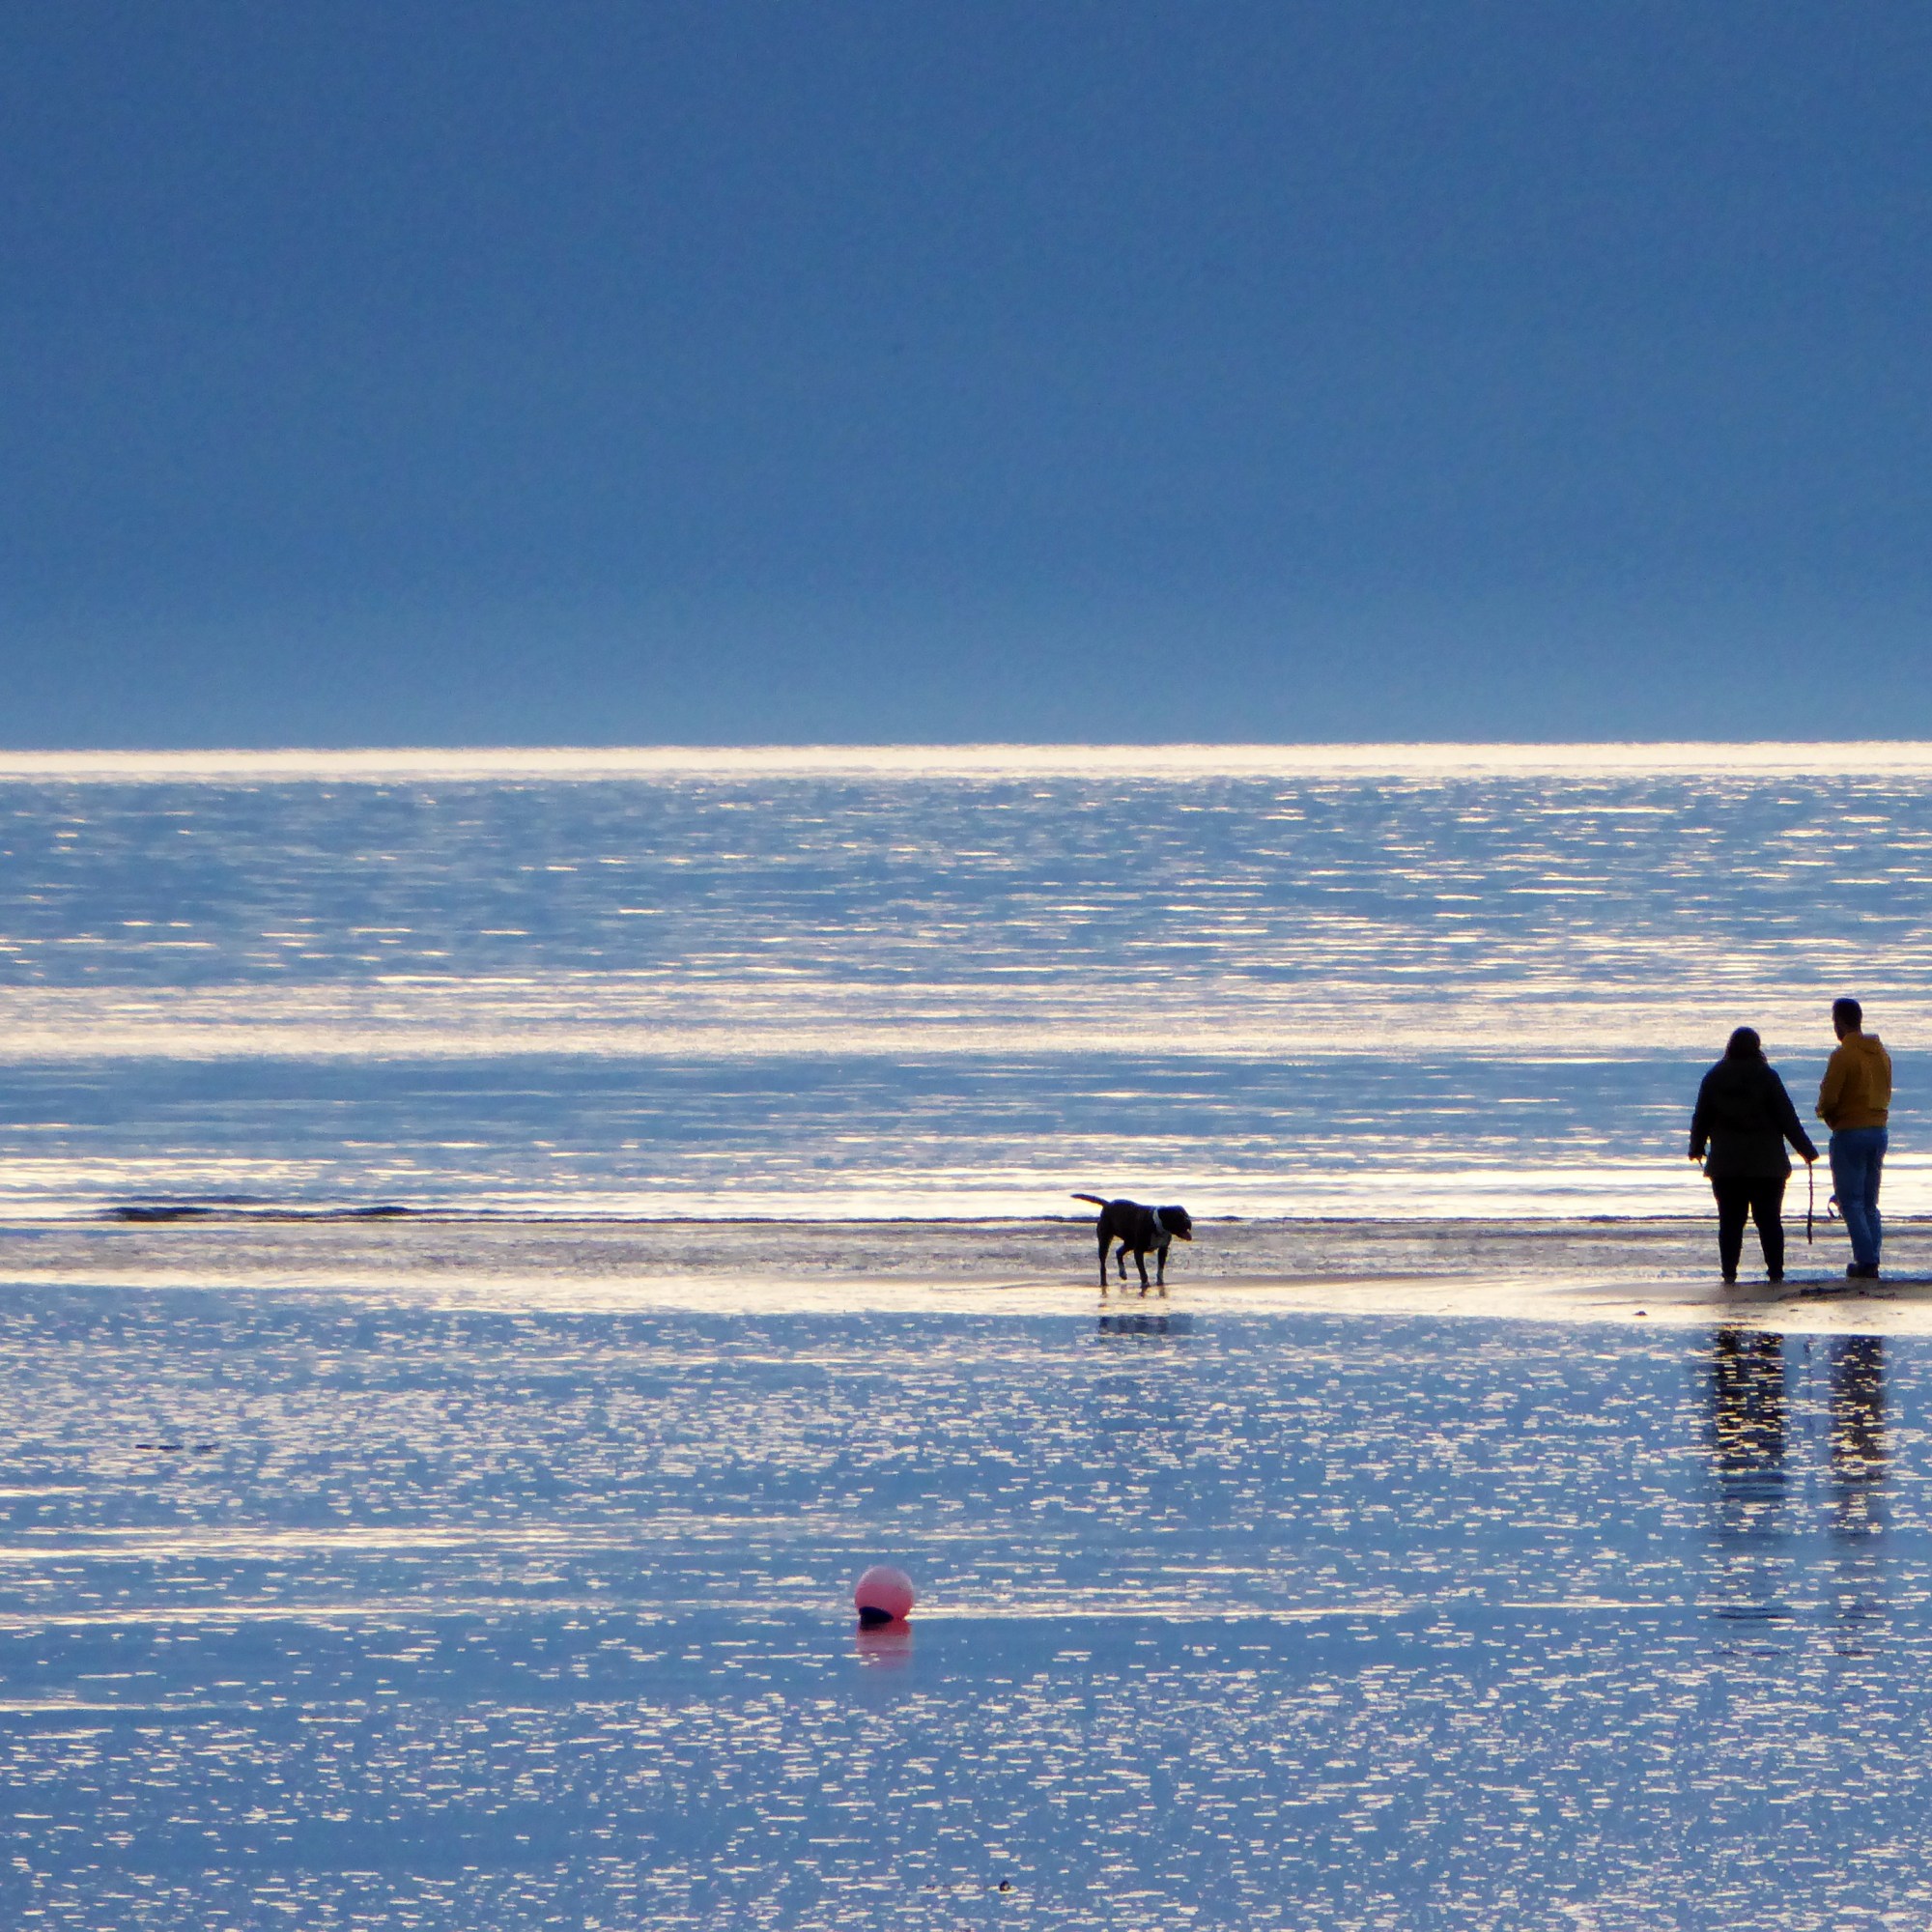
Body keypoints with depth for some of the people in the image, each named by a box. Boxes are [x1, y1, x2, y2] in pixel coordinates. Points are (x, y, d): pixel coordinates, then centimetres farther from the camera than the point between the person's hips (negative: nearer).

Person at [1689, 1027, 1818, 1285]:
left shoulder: (1714, 1077, 2)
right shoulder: (1766, 1076, -6)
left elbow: (1701, 1117, 9)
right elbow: (1787, 1118, -5)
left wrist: (1697, 1147, 26)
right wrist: (1806, 1148, 4)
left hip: (1725, 1163, 2)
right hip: (1766, 1164, -2)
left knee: (1730, 1220, 4)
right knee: (1769, 1219, 3)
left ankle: (1729, 1271, 0)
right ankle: (1775, 1271, 1)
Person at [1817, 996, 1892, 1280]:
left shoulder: (1843, 1056, -15)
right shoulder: (1882, 1054, 9)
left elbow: (1828, 1100, -18)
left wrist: (1828, 1116, 6)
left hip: (1850, 1133, -7)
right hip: (1879, 1130, 7)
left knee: (1851, 1203, -3)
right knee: (1870, 1204, 14)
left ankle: (1866, 1263, -10)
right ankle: (1871, 1262, 8)